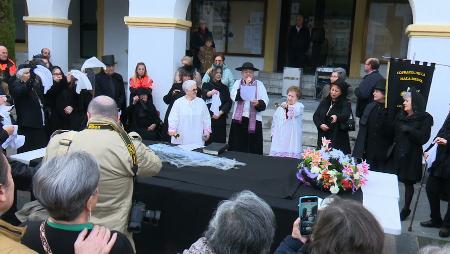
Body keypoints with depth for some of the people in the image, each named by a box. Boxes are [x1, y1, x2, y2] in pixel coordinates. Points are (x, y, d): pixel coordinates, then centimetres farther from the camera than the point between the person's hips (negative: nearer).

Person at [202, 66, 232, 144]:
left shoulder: (224, 88, 13)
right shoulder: (206, 85, 7)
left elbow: (228, 102, 5)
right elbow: (205, 93, -16)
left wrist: (220, 113, -9)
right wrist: (210, 92, -40)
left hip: (220, 118, 2)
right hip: (208, 118, -2)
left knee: (220, 141, 0)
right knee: (208, 141, -5)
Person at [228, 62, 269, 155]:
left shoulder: (259, 84, 6)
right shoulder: (237, 83, 10)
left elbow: (265, 101, -3)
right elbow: (233, 96, -9)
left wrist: (258, 103, -23)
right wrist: (245, 85, -12)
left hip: (254, 119, -1)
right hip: (238, 119, 1)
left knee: (253, 147, 0)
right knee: (237, 147, 3)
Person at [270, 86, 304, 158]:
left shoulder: (299, 106, -3)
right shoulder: (282, 105, 13)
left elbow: (296, 112, -27)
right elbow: (275, 119, 19)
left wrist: (288, 107, -46)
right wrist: (273, 133, 13)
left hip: (292, 139, -4)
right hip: (279, 138, 4)